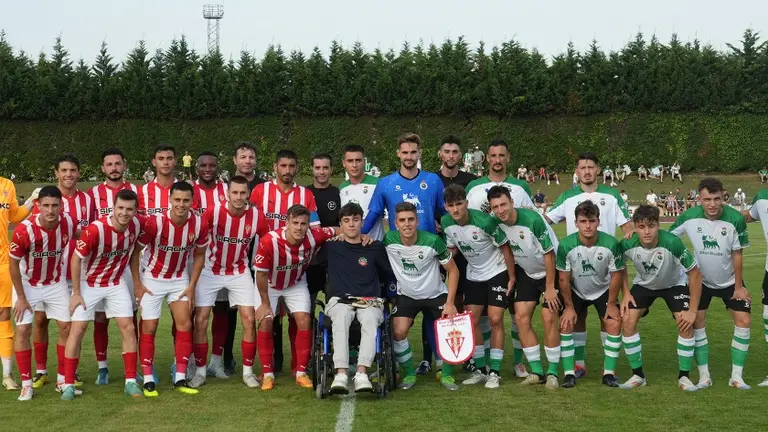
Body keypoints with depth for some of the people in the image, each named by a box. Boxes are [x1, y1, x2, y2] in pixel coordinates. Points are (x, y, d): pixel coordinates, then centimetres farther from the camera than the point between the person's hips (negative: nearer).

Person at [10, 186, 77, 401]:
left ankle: (63, 379, 14)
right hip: (28, 284, -3)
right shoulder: (24, 230, -30)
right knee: (23, 329, -7)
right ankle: (26, 384, 4)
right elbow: (14, 264, -17)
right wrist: (21, 298, -12)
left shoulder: (69, 223, -21)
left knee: (66, 327, 2)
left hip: (56, 283, 3)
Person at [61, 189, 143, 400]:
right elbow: (76, 259, -19)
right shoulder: (95, 230, -30)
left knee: (128, 327, -2)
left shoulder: (136, 225, -16)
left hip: (117, 283, 4)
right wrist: (76, 293, -15)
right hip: (89, 283, -4)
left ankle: (131, 382, 4)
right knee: (77, 329, -5)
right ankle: (68, 385, 4)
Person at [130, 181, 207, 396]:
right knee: (149, 328, -2)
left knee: (184, 324, -3)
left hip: (179, 279, 3)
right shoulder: (154, 222, -26)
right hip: (151, 279, -3)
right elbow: (136, 251, -13)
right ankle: (148, 380, 6)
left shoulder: (199, 225, -17)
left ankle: (180, 379, 4)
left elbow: (199, 255, 0)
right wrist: (137, 284, -13)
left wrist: (192, 285, -3)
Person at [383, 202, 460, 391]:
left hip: (436, 294, -1)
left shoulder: (433, 241, -23)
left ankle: (447, 375, 10)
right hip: (406, 296, 1)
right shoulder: (389, 241, -19)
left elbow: (453, 270, -12)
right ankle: (409, 374, 5)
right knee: (398, 332, -18)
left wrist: (450, 303, -15)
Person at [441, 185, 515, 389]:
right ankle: (480, 369, 15)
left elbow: (505, 247, -16)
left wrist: (512, 277, -12)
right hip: (473, 275, 5)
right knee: (471, 321, 2)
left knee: (495, 319, -9)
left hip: (497, 272, -5)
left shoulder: (484, 221, -28)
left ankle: (495, 372, -1)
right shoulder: (446, 223, -12)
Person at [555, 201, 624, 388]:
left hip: (603, 290, 0)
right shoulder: (566, 245, -28)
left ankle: (609, 373, -1)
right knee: (565, 324, -12)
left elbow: (616, 275, -14)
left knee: (614, 324, -13)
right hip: (576, 291, 0)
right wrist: (569, 307, -11)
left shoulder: (611, 244, -29)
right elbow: (563, 278, -15)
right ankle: (569, 373, -1)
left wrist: (611, 304, -9)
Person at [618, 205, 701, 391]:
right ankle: (638, 375, 2)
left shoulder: (672, 243, -36)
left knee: (685, 323, -20)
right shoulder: (628, 244, -29)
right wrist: (625, 293, -10)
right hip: (643, 284, 2)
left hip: (674, 284, -2)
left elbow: (695, 273, -24)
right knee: (627, 321, -15)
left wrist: (693, 311, -24)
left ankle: (684, 376, -1)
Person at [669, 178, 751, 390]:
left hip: (730, 281, 0)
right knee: (697, 322, -5)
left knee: (743, 321, -7)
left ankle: (736, 376, 4)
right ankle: (704, 376, 6)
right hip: (701, 280, 1)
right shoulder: (689, 217, -22)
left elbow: (737, 254, -14)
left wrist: (738, 287, -9)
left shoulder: (735, 219, -25)